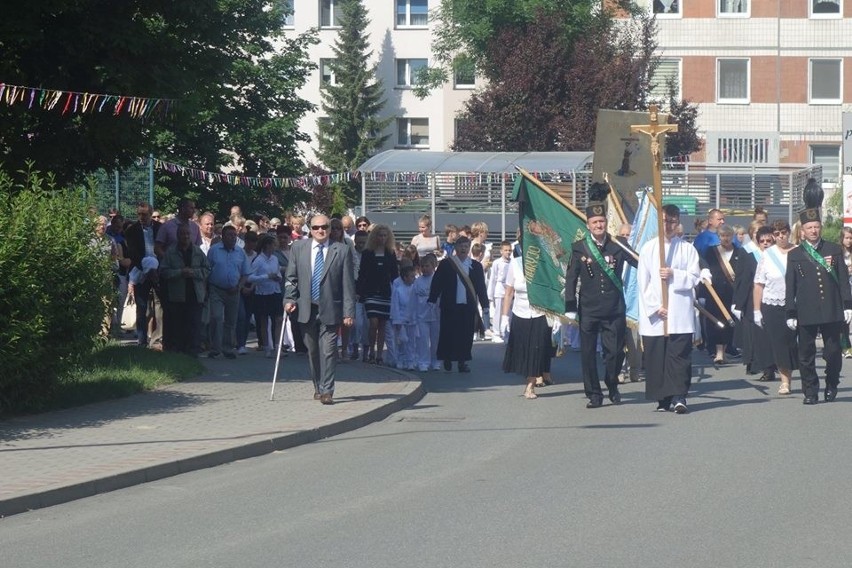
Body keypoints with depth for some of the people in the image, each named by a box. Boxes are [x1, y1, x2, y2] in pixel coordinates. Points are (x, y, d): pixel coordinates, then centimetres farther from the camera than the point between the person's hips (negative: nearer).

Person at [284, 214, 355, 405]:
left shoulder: (342, 251, -1)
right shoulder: (298, 248, 6)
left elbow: (348, 284, -2)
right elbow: (291, 278, 10)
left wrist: (349, 311, -6)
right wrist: (289, 299, -5)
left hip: (330, 310, -3)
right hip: (306, 308, 3)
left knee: (328, 351, -8)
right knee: (312, 350, 11)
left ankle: (327, 391, -5)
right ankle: (318, 387, 25)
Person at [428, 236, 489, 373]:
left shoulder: (476, 266, 9)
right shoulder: (446, 264, 4)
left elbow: (481, 287, 10)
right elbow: (437, 283, 2)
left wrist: (485, 306, 7)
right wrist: (432, 301, -5)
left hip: (468, 307, 2)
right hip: (450, 306, -1)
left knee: (466, 334, 0)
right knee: (448, 333, 0)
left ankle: (463, 361, 7)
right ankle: (447, 359, 15)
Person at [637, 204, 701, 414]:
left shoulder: (687, 249, 8)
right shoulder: (648, 248, 7)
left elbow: (694, 278, 3)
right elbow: (643, 282, 3)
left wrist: (674, 275, -13)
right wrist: (655, 307, -5)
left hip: (680, 313, -1)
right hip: (654, 314, 1)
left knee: (680, 355, -8)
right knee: (656, 356, 1)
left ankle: (679, 396, -11)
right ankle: (662, 399, 7)